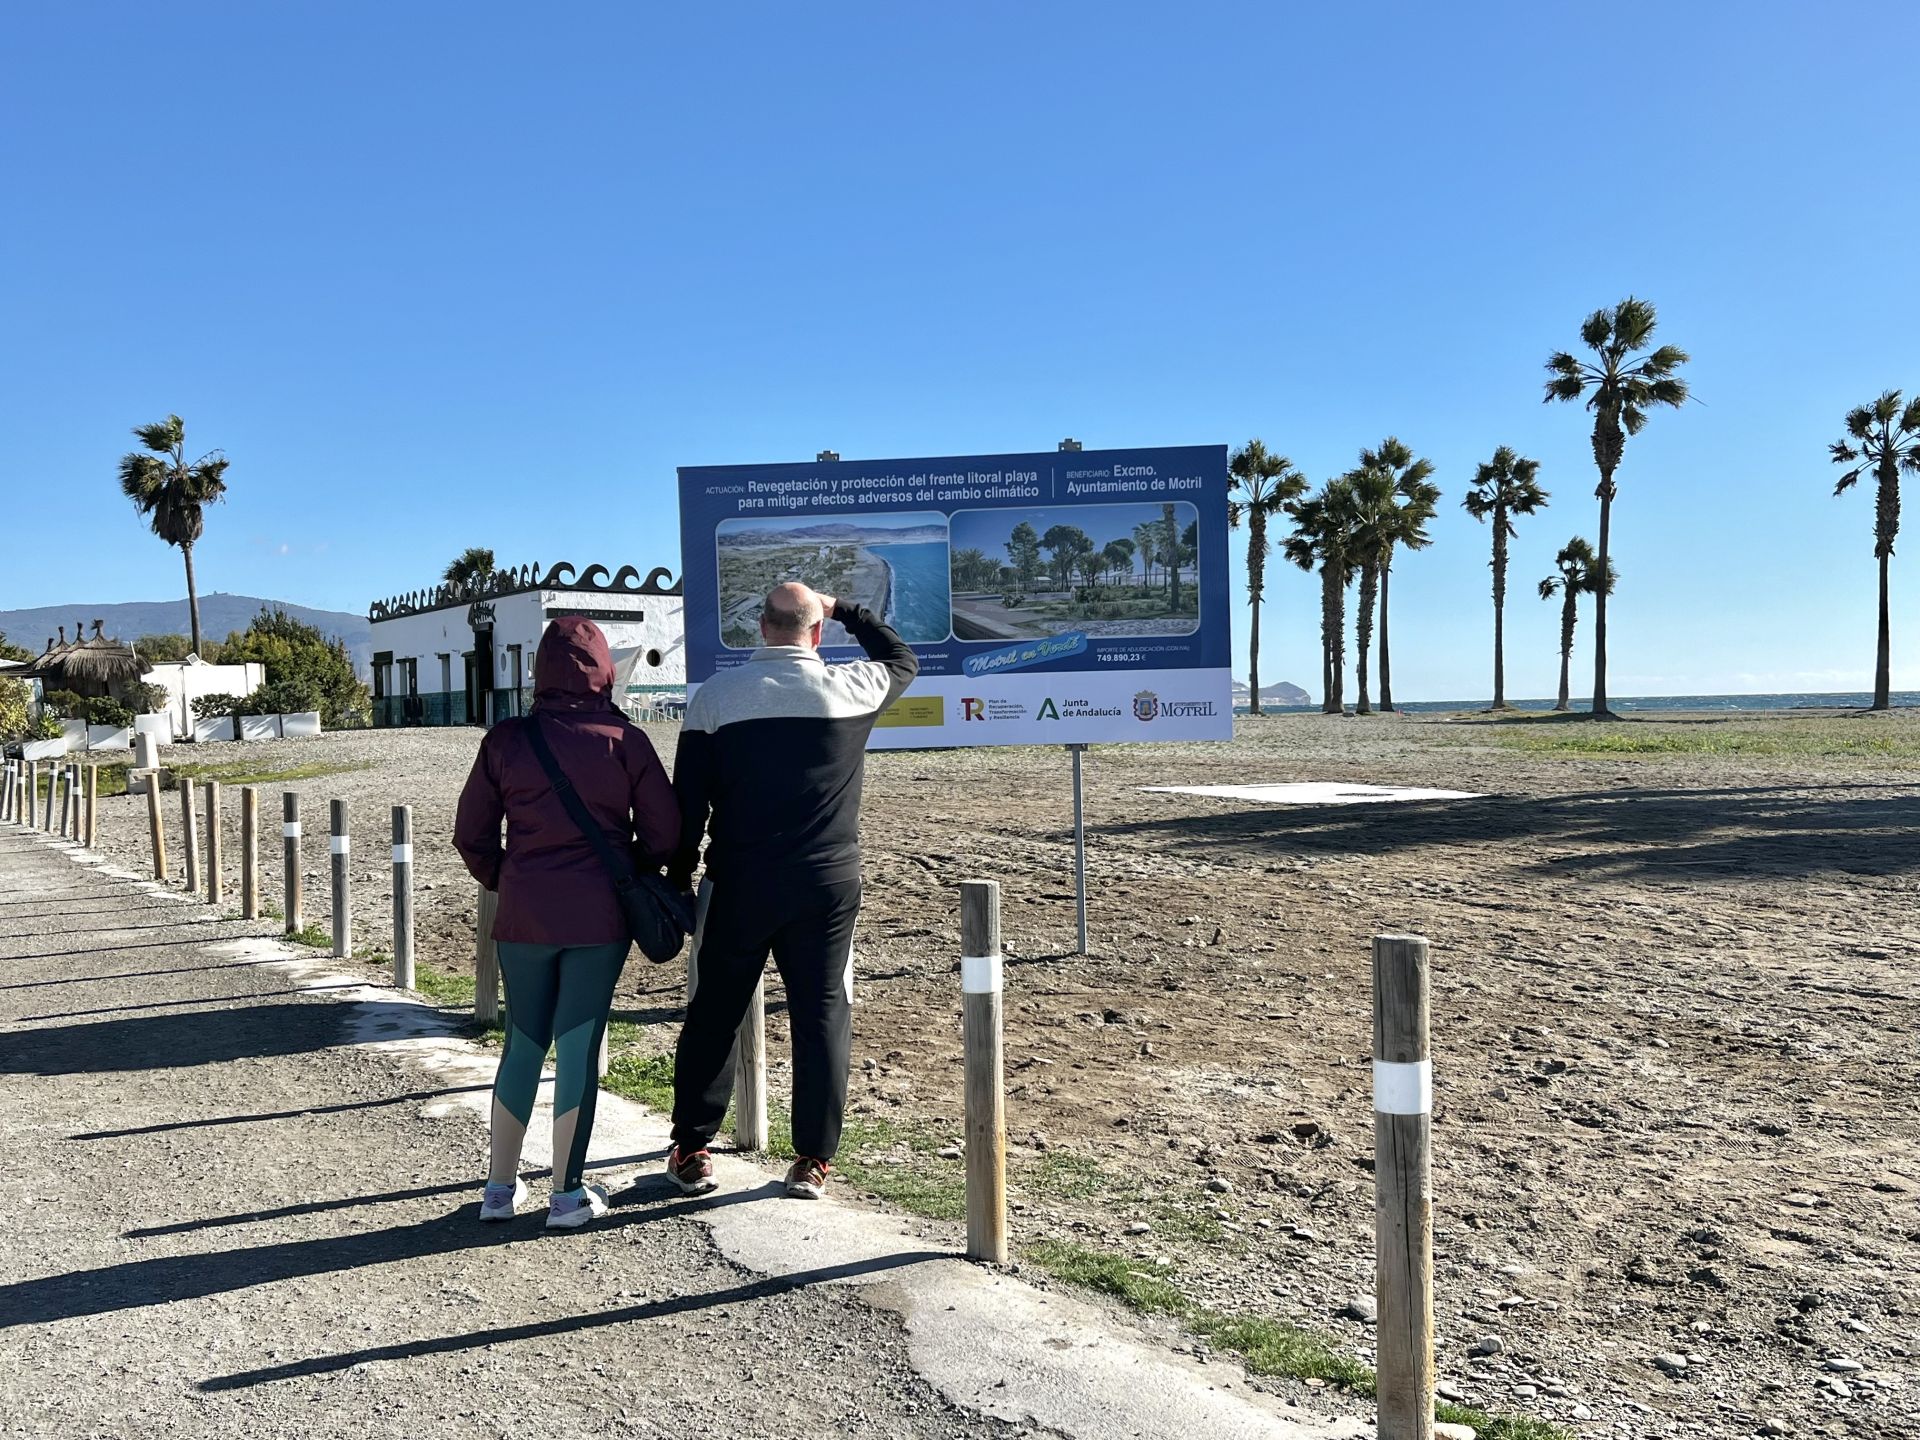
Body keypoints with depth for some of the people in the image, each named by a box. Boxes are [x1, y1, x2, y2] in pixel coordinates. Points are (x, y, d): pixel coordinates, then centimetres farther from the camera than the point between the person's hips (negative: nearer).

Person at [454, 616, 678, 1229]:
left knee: (522, 1043, 15)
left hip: (524, 916, 2)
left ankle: (500, 1186, 24)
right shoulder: (625, 740, -6)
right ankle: (567, 1194, 13)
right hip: (600, 917, -2)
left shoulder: (506, 740, -1)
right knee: (578, 1045, 5)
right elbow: (664, 832, -4)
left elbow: (471, 834, 4)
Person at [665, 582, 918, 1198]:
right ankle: (813, 1161, 14)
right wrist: (845, 610, 26)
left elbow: (688, 800, -1)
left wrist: (677, 880, 9)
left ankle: (691, 1152, 22)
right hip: (829, 882, 0)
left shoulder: (715, 696, -3)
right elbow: (903, 660, 20)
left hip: (739, 883, 0)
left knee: (714, 1014, 13)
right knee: (823, 1017, 8)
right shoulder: (851, 688, -3)